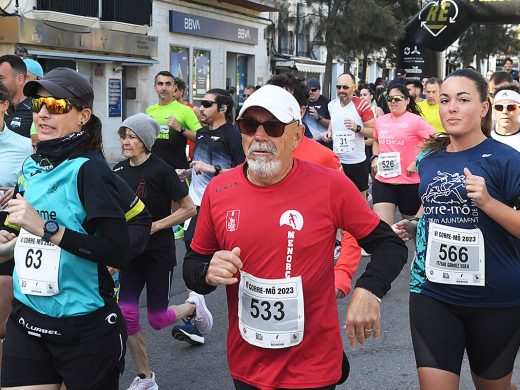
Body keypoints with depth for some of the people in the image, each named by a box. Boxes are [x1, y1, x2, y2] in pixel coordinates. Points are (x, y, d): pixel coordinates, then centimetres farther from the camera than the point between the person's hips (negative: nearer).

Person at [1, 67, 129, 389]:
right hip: (27, 320, 6)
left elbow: (120, 253, -22)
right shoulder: (31, 166, 7)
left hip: (85, 326, -6)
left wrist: (47, 229, -24)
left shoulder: (89, 169, -13)